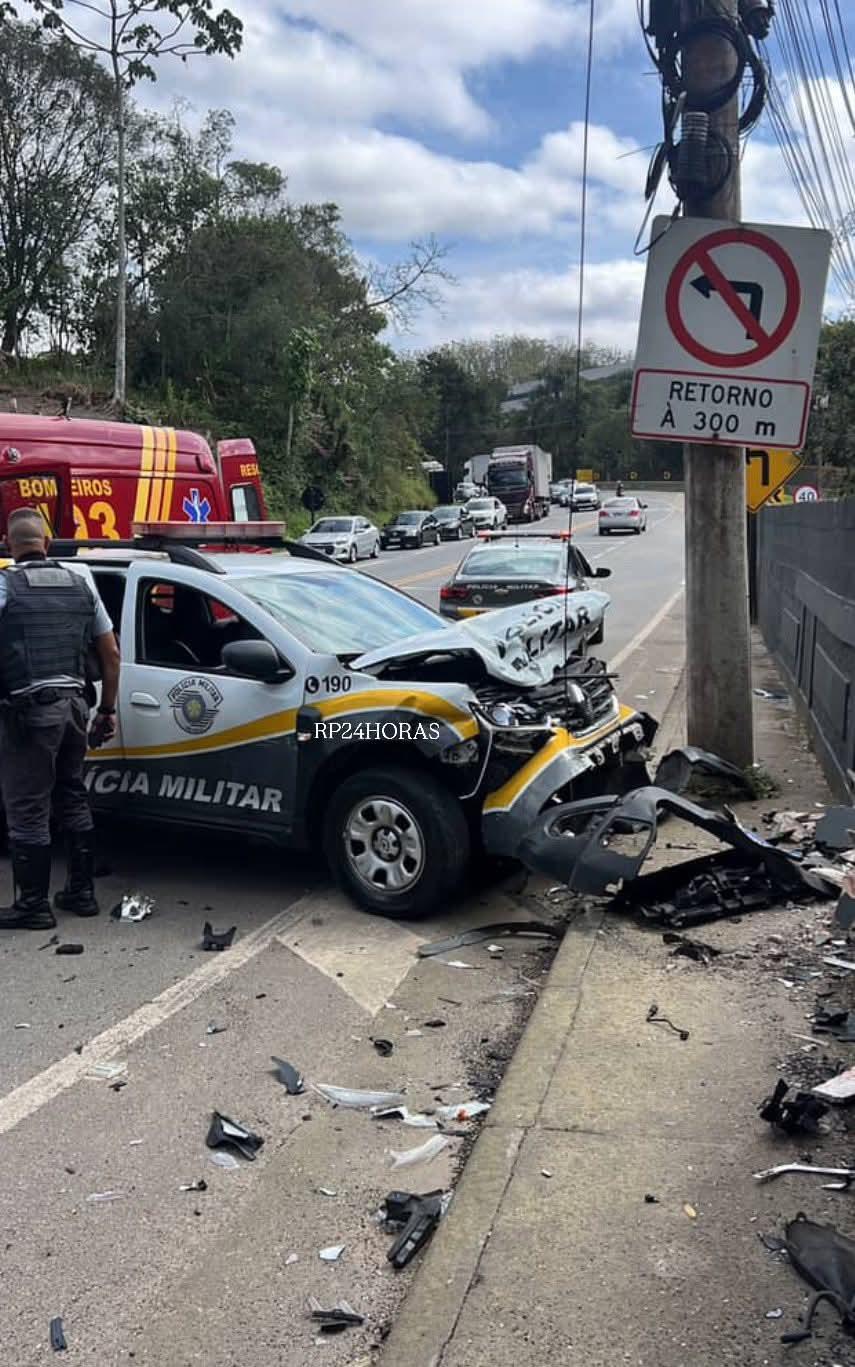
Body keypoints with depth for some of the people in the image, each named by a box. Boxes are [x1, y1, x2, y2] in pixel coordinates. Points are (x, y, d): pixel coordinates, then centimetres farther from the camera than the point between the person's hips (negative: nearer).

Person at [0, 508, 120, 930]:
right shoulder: (80, 584, 10)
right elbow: (110, 654, 12)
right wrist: (107, 710, 18)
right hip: (73, 705, 6)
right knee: (73, 800, 17)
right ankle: (82, 892, 24)